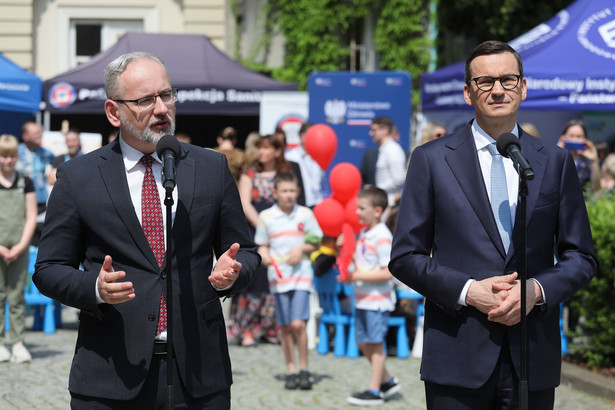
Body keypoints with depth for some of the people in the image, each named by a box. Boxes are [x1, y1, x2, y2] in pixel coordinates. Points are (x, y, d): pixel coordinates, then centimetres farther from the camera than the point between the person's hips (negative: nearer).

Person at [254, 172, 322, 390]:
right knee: (285, 327, 4)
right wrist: (264, 256, -11)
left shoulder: (305, 214, 4)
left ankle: (304, 369, 2)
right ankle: (291, 370, 16)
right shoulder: (265, 217, 4)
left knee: (298, 323, -13)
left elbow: (316, 242, 12)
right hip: (278, 277, 1)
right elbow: (262, 246, 11)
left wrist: (302, 249, -7)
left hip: (301, 275, -1)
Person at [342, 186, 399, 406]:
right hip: (362, 298, 9)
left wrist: (357, 276, -22)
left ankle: (374, 391, 10)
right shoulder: (362, 233, 9)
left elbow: (388, 272, -23)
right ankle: (387, 381, 28)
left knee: (375, 344, 1)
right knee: (363, 342, 14)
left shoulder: (382, 237, -18)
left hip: (378, 300, -9)